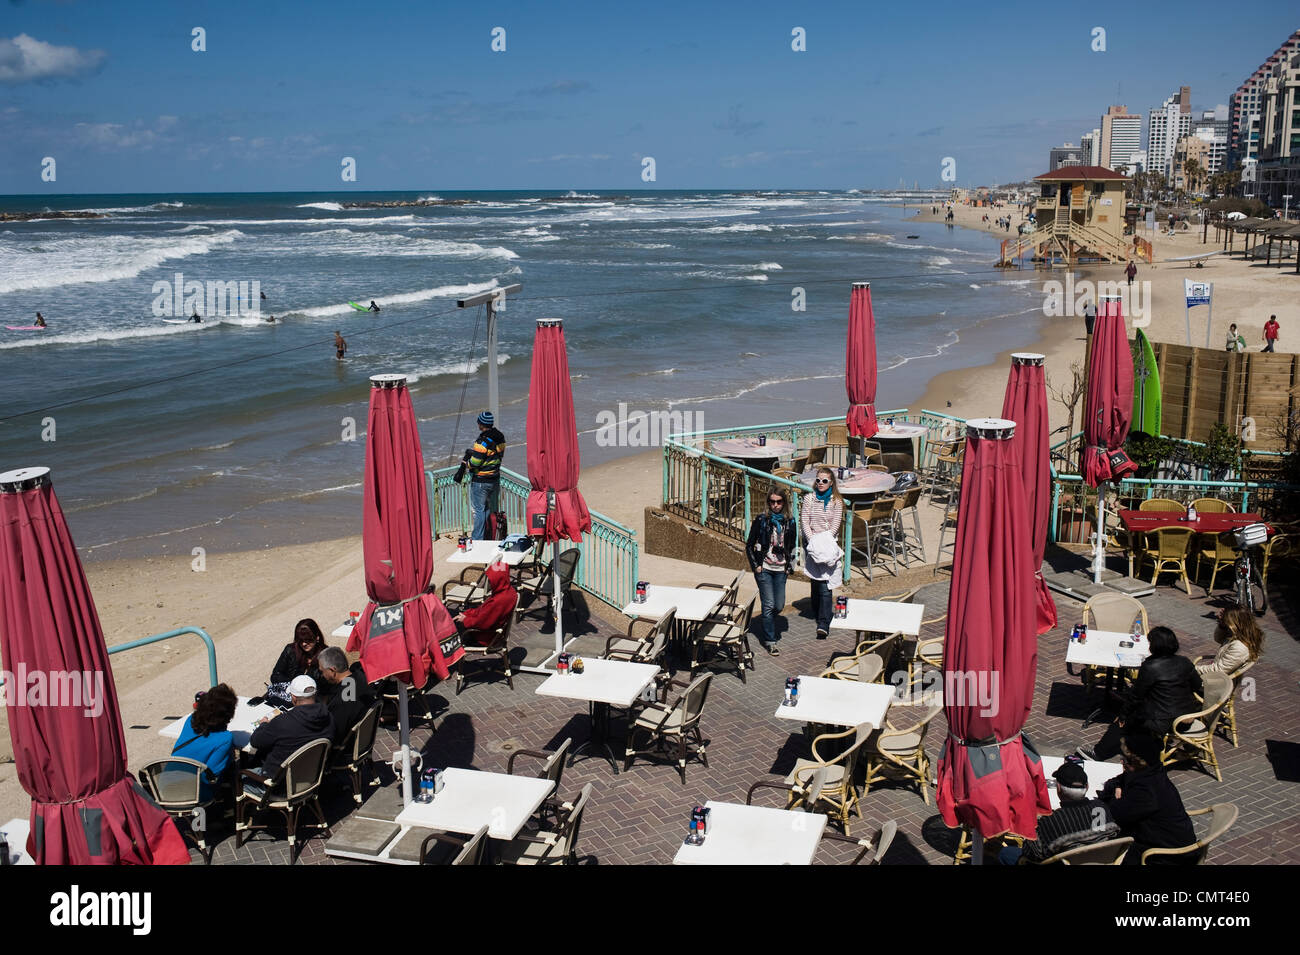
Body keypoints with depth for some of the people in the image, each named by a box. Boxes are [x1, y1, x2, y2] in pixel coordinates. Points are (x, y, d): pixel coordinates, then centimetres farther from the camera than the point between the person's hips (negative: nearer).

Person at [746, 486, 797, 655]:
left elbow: (792, 547, 16)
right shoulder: (761, 520, -5)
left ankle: (768, 627, 36)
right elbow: (749, 545, 1)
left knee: (779, 605, 6)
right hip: (764, 569, -4)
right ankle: (770, 641, 4)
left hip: (780, 570, 4)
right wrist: (755, 565, -4)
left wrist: (789, 567, 8)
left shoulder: (790, 522, 5)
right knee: (769, 605, -6)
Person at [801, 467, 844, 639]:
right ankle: (818, 616, 22)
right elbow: (804, 521, -1)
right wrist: (812, 540, -13)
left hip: (829, 543, -2)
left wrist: (824, 541, -14)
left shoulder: (836, 501, 1)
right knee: (815, 580, 6)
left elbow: (835, 525, -3)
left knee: (825, 584, -11)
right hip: (811, 543, 2)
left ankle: (823, 624, -18)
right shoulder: (809, 498, 4)